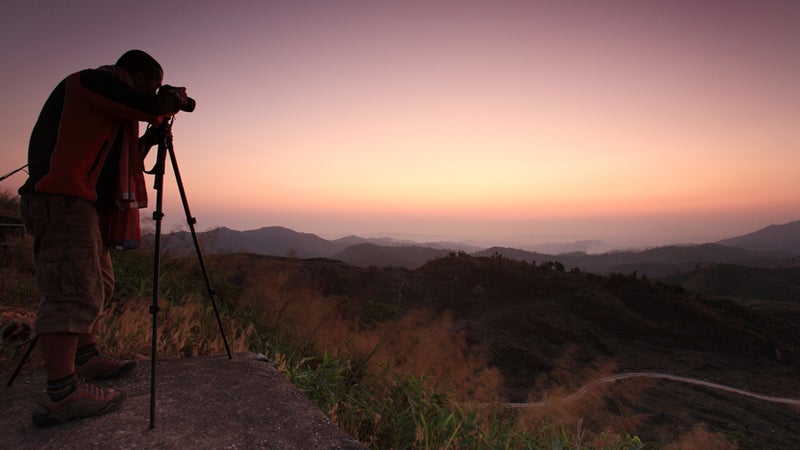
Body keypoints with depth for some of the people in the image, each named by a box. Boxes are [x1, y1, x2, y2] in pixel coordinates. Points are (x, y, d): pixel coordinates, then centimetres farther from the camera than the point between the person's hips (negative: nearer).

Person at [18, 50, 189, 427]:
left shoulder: (107, 100, 25)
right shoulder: (90, 81, -2)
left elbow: (120, 156, 27)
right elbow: (151, 109, -14)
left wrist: (151, 137, 19)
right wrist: (174, 98, 6)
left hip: (81, 203, 11)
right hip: (63, 199, -11)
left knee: (97, 285, 15)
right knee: (74, 292, -15)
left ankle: (86, 359, 26)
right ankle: (60, 394, -14)